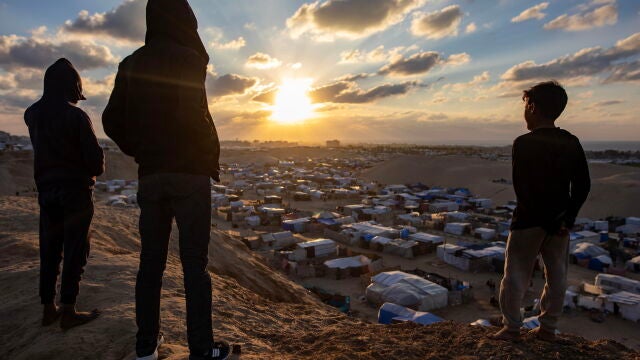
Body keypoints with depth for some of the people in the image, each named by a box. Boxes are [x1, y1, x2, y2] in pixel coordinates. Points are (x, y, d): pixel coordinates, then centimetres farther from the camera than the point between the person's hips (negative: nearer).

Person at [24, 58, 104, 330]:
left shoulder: (32, 115, 4)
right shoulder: (76, 116, -15)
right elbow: (94, 156, -15)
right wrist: (96, 170, 7)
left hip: (46, 190, 6)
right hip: (76, 190, -6)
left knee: (49, 250, 13)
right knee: (75, 251, 1)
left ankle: (48, 308, 20)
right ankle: (68, 311, 4)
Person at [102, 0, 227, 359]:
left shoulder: (132, 64, 11)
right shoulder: (186, 59, -8)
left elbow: (113, 121, 9)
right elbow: (192, 114, -21)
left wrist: (141, 153, 18)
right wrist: (212, 158, -7)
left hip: (150, 175, 6)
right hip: (190, 174, -6)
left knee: (151, 261, 12)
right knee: (195, 264, 0)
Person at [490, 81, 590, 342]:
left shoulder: (523, 143, -15)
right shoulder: (572, 143, 3)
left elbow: (522, 188, -18)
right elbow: (583, 185, 2)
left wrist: (545, 221, -10)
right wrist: (568, 218, 1)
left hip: (529, 220, -5)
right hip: (560, 220, 5)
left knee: (515, 275, 6)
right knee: (556, 276, 15)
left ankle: (512, 327, 13)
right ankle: (548, 328, 24)